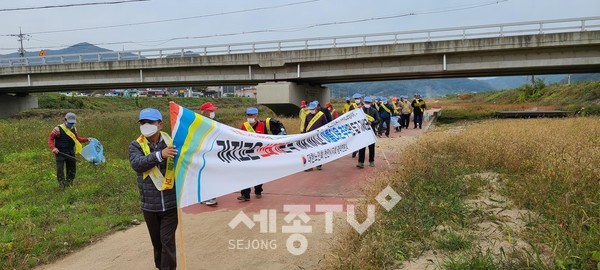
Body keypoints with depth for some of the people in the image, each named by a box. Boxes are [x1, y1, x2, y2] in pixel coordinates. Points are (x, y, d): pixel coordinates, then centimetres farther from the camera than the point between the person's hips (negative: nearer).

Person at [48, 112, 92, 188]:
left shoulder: (74, 129, 7)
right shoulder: (58, 129, -11)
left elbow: (77, 139, 19)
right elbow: (50, 139, -8)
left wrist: (87, 139, 5)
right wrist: (53, 148, -23)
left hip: (71, 153, 6)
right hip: (60, 153, -6)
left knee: (72, 169, 13)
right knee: (60, 170, -5)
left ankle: (69, 183, 29)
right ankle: (62, 185, 6)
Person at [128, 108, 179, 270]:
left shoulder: (171, 142, -4)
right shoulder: (136, 145, -2)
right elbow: (137, 163, -22)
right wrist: (159, 155, -36)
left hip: (170, 203, -2)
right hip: (149, 204, 2)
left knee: (167, 240, 0)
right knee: (156, 241, 19)